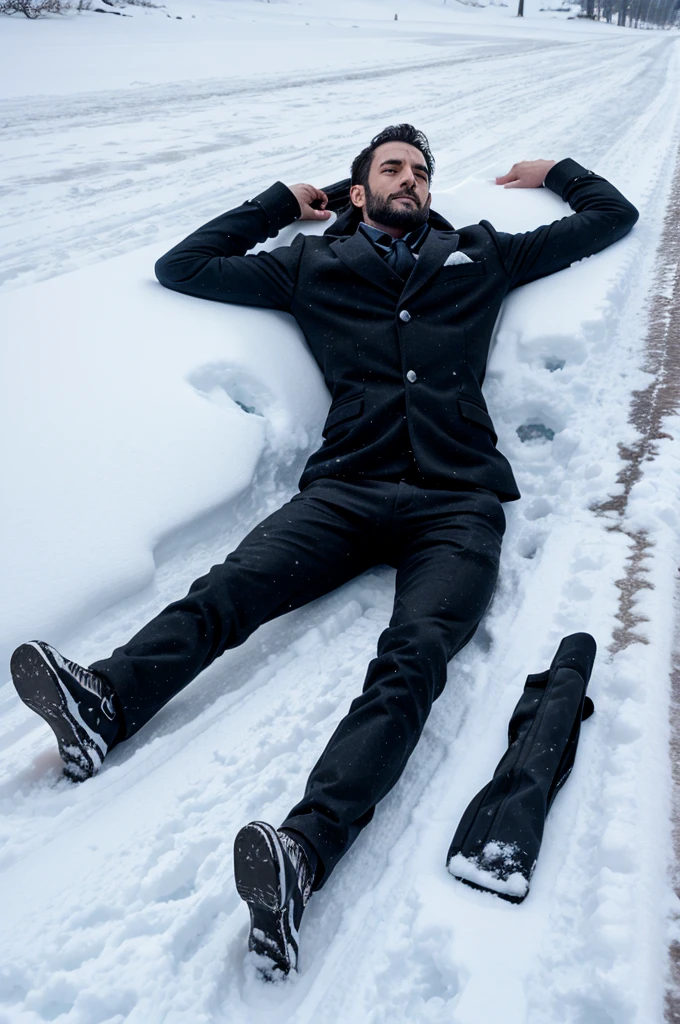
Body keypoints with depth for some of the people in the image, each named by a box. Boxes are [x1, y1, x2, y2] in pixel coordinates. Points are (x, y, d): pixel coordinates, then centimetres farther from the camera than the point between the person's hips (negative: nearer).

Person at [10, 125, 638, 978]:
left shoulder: (480, 255, 27)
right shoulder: (313, 265, 24)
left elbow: (613, 216, 38)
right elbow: (182, 267, 27)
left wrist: (554, 171, 51)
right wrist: (282, 200, 32)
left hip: (456, 504, -1)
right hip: (347, 489, 2)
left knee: (413, 653, -29)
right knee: (233, 587, -26)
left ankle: (305, 851, -46)